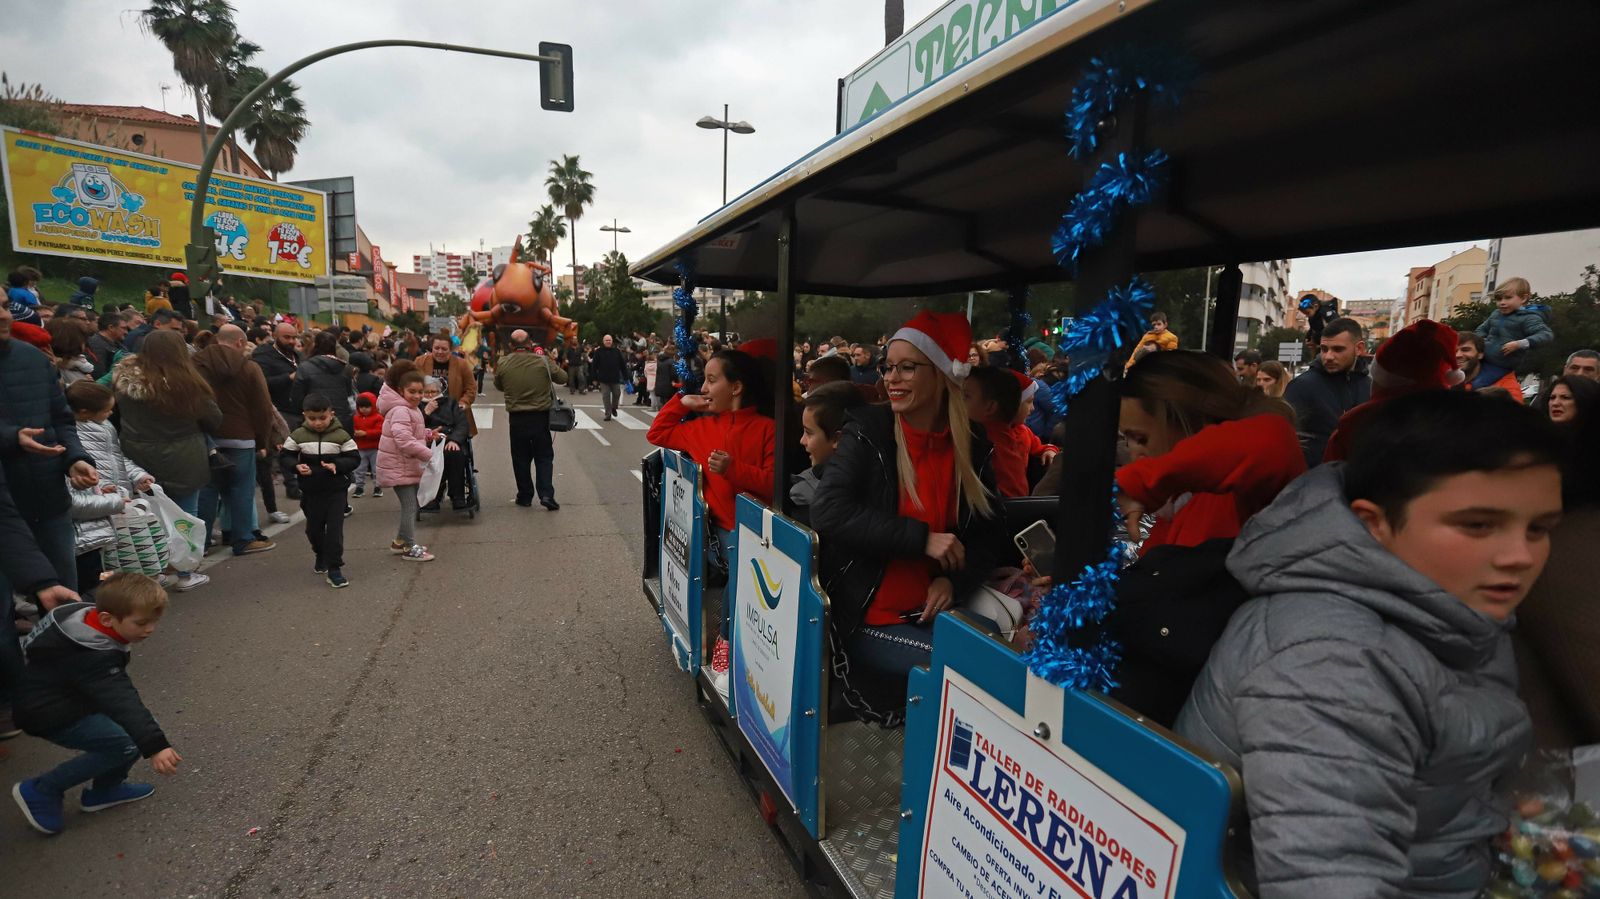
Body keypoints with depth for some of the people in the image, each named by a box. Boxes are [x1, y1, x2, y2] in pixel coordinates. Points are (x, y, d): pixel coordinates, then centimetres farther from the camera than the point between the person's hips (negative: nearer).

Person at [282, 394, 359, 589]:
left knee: (335, 529, -5)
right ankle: (321, 555, 44)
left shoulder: (341, 435, -9)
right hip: (310, 491, 3)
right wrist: (297, 466, -17)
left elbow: (354, 458, -6)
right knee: (313, 528, 18)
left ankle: (334, 567, 0)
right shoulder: (298, 436, -3)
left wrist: (337, 465, -23)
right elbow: (286, 456, 4)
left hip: (335, 490, -3)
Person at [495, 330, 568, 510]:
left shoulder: (503, 363, -5)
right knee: (544, 457, 8)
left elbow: (499, 386, 11)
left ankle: (525, 496, 19)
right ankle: (546, 494, -3)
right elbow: (563, 378, 2)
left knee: (520, 458, 13)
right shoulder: (542, 361, -10)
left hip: (516, 418, 1)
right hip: (541, 416, -1)